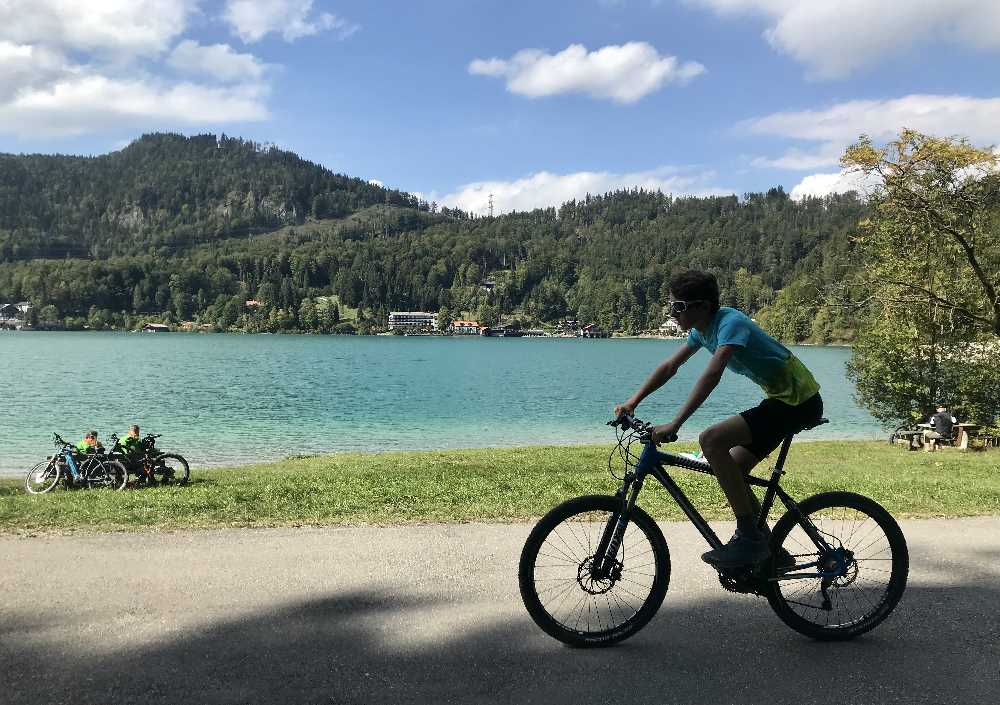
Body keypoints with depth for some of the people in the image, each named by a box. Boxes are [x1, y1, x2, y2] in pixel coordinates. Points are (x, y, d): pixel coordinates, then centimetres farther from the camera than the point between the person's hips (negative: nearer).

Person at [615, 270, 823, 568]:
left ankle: (749, 537, -15)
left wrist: (675, 424, -40)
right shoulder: (703, 328, 7)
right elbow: (670, 366, 13)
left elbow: (712, 375, -35)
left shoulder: (730, 323, -22)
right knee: (731, 471, 8)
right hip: (782, 398, 10)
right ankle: (771, 552, 20)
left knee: (711, 440, -23)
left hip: (799, 401, -10)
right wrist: (632, 403, 7)